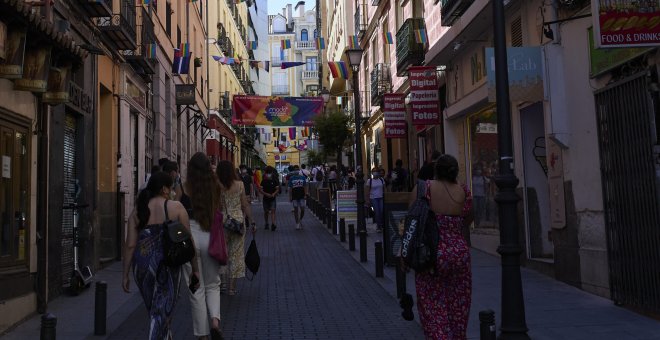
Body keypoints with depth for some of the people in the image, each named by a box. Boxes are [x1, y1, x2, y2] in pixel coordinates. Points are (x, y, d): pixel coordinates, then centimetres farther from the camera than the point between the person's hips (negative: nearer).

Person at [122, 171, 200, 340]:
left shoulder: (138, 210, 5)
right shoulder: (176, 208, -3)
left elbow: (130, 245, 1)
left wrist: (125, 274, 7)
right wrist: (195, 268, 4)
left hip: (142, 263, 4)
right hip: (168, 263, -4)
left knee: (154, 307, 23)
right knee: (162, 310, 4)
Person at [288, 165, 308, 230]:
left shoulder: (303, 177, 5)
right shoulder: (291, 178, 2)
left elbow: (305, 187, 7)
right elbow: (290, 188, 2)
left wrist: (305, 194, 1)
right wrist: (290, 197, -2)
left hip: (301, 196, 1)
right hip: (294, 196, -1)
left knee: (302, 209, -3)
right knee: (296, 209, 2)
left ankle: (300, 220, 25)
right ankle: (297, 223, 11)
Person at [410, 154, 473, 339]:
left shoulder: (423, 188, -7)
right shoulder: (463, 191, -1)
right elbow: (468, 219, 12)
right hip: (459, 253, 3)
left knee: (432, 308, 7)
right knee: (458, 306, 17)